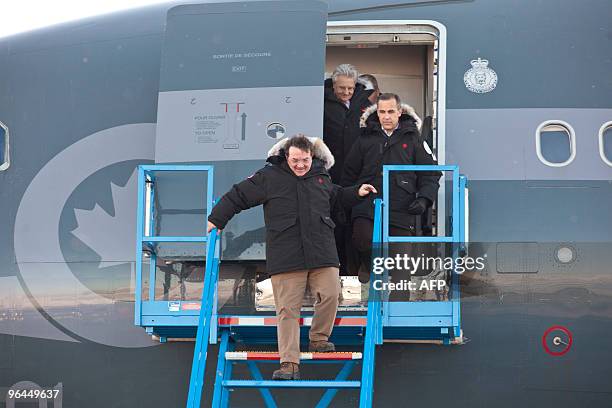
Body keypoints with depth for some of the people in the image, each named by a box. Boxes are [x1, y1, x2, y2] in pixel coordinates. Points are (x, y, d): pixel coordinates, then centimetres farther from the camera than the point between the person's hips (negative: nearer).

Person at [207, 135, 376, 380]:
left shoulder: (321, 176, 14)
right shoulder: (269, 177, 2)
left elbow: (335, 199, 35)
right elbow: (238, 196, 9)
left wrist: (356, 194, 23)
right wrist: (216, 220, 10)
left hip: (322, 251, 3)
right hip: (285, 256, -3)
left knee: (330, 295, -8)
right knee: (287, 309, -5)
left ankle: (319, 339, 18)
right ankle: (289, 363, -2)